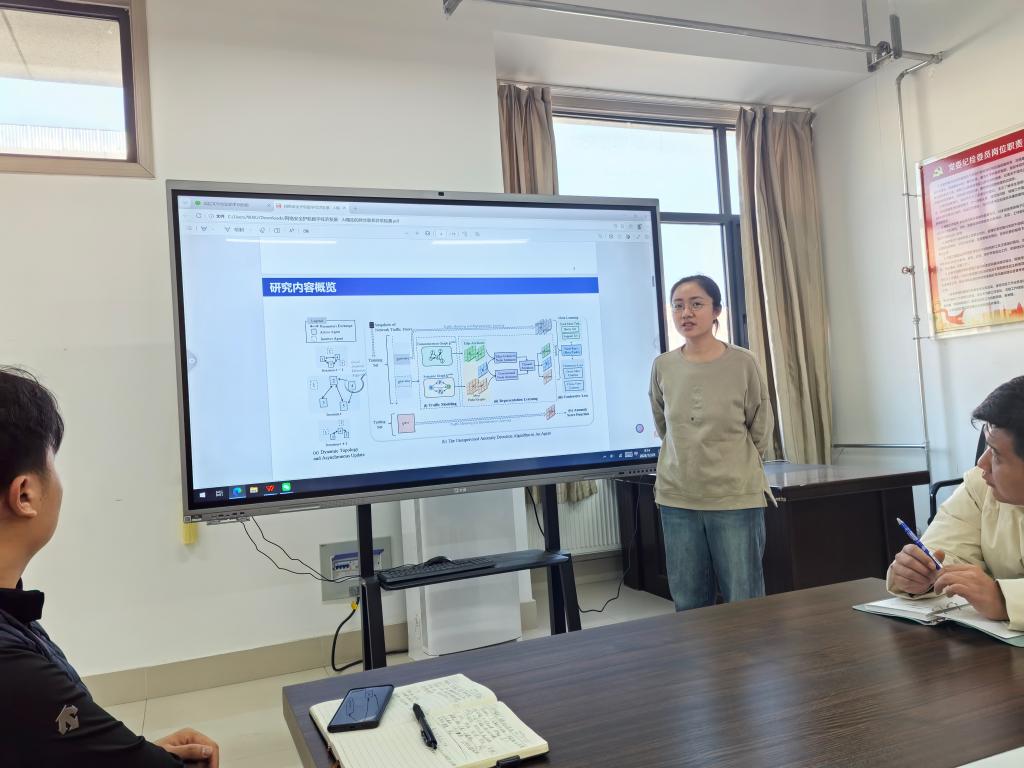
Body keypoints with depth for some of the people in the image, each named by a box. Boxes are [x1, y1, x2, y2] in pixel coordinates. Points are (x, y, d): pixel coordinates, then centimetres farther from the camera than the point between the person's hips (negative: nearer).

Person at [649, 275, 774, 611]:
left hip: (736, 499, -2)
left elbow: (761, 430, 5)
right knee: (688, 605, 11)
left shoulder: (742, 363, -6)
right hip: (677, 500, 3)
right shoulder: (663, 366, 1)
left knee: (744, 606, 5)